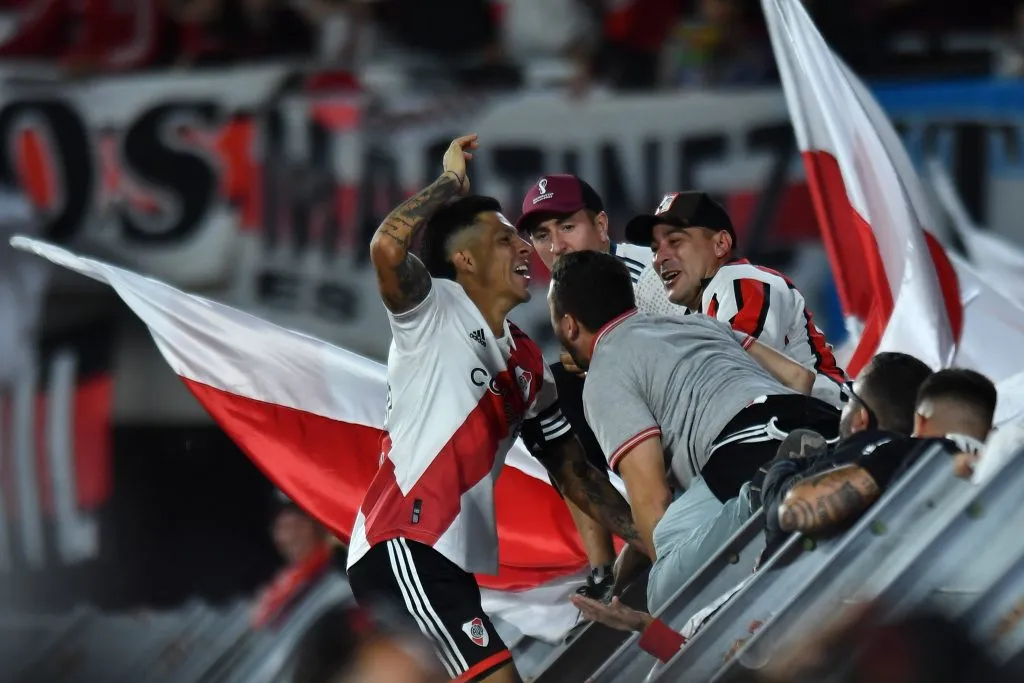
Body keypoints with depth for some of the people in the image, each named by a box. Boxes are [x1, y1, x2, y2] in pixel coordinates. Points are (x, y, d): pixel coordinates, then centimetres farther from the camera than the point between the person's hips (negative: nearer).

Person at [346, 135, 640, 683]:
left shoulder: (528, 364, 19)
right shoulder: (431, 313, -3)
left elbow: (573, 471, 19)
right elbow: (387, 249, -25)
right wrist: (452, 181, -10)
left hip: (450, 561, 9)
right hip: (401, 548, -9)